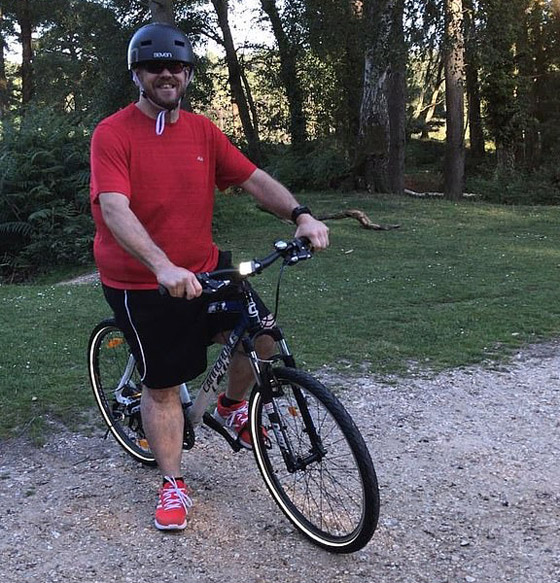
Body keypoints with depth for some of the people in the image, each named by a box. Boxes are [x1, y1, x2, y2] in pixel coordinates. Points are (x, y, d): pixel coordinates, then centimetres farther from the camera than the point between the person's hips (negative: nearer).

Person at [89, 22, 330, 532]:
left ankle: (232, 406, 26)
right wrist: (163, 267, -42)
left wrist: (300, 214, -18)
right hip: (142, 284, -5)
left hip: (203, 268, 5)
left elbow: (252, 178, 0)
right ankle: (173, 485, 24)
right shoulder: (113, 134, -15)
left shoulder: (202, 130, 2)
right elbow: (115, 209, -27)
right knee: (163, 385, 4)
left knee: (260, 333, -5)